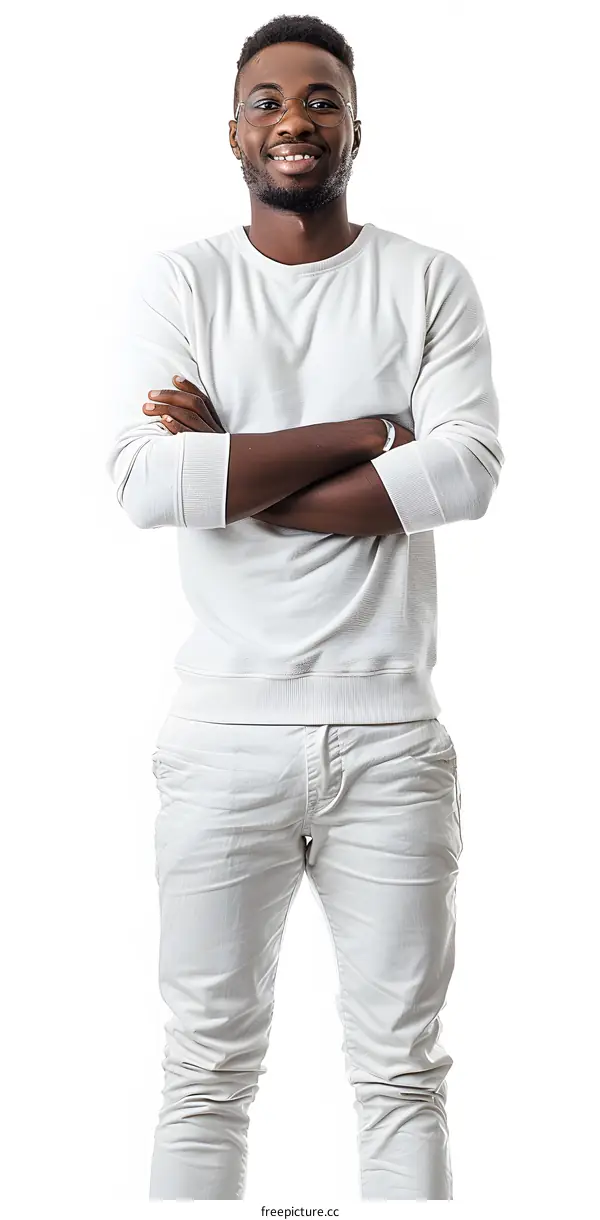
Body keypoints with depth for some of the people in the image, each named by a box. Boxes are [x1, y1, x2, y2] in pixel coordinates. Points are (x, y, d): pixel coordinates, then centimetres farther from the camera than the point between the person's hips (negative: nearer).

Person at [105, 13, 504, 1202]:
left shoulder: (431, 282, 6)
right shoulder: (179, 281, 4)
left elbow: (467, 471, -11)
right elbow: (144, 482, -12)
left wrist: (230, 474, -13)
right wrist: (364, 434, -11)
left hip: (391, 733, 1)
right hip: (224, 732, 0)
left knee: (402, 1070, 8)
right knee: (208, 1068, 7)